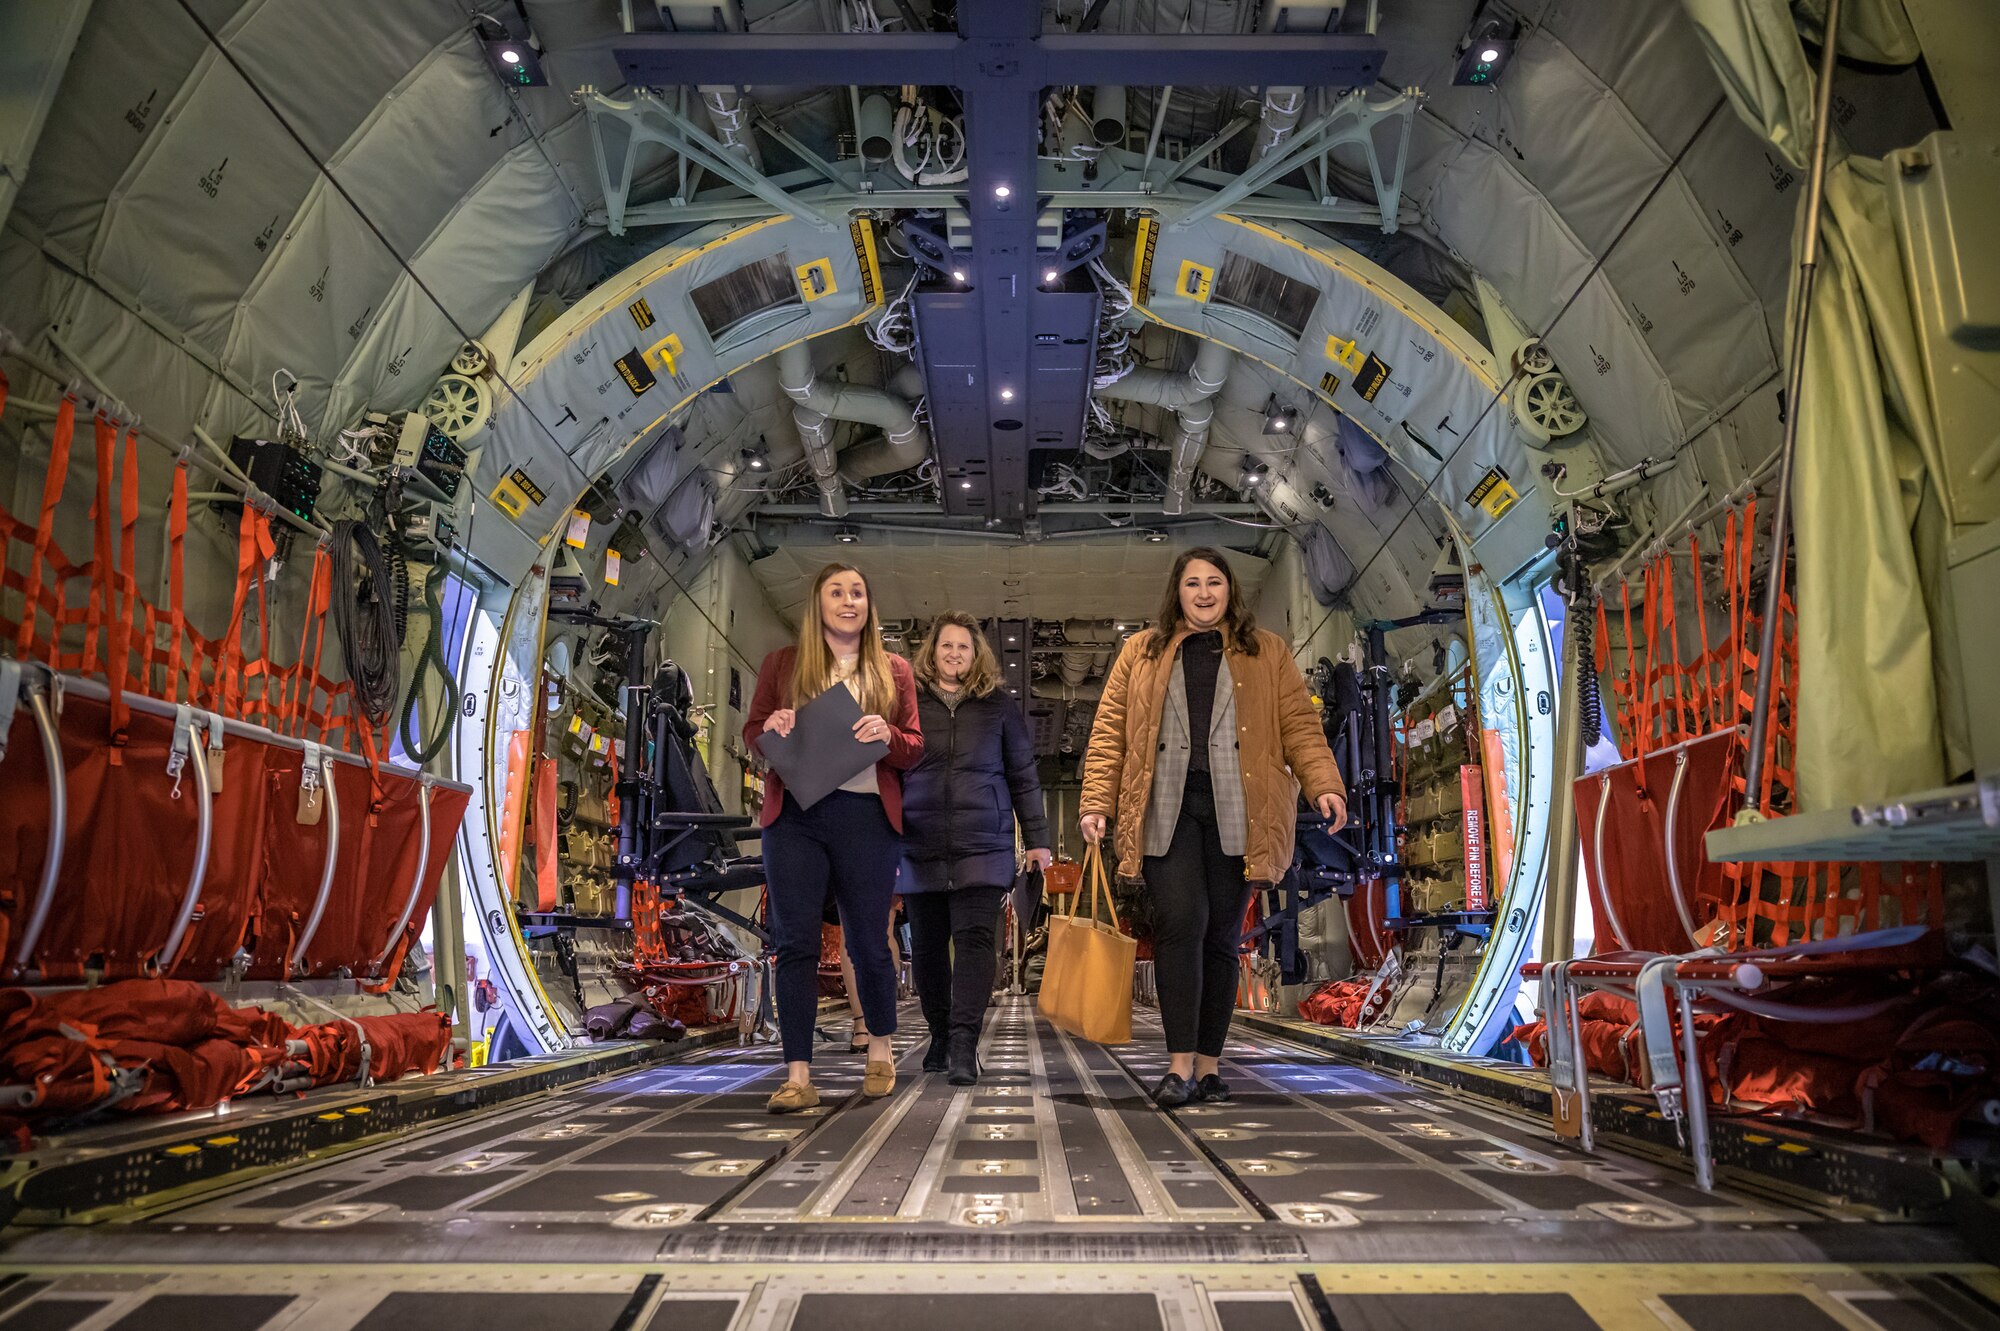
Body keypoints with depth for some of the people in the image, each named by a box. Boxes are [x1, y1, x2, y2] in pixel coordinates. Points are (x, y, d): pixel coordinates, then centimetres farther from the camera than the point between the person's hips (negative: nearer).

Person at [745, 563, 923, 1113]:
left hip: (868, 817, 0)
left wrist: (887, 735, -12)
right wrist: (771, 728, -10)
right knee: (796, 942, -3)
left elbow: (915, 750, 9)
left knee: (868, 940, 6)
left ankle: (879, 1052, 29)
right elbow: (751, 732, 13)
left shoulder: (894, 671, 12)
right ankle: (798, 1076, 2)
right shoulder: (783, 664, 11)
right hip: (795, 815, 0)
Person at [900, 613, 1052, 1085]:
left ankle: (964, 1045, -11)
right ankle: (940, 1034, 26)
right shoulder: (908, 705, 10)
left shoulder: (1000, 707, 10)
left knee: (974, 939, -11)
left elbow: (1023, 777, 11)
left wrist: (1037, 839, 7)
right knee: (927, 945, 8)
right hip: (921, 848, 2)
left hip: (983, 847, -1)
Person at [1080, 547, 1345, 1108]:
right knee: (1180, 923, -13)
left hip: (1235, 810, 1)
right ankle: (1180, 1063, -9)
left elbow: (1300, 725, 8)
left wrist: (1324, 785, -7)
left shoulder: (1268, 653, 16)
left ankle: (1209, 1063, 14)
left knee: (1222, 934, 4)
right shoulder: (1141, 653, 16)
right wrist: (1096, 800, 0)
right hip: (1166, 809, 0)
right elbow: (1109, 732, 11)